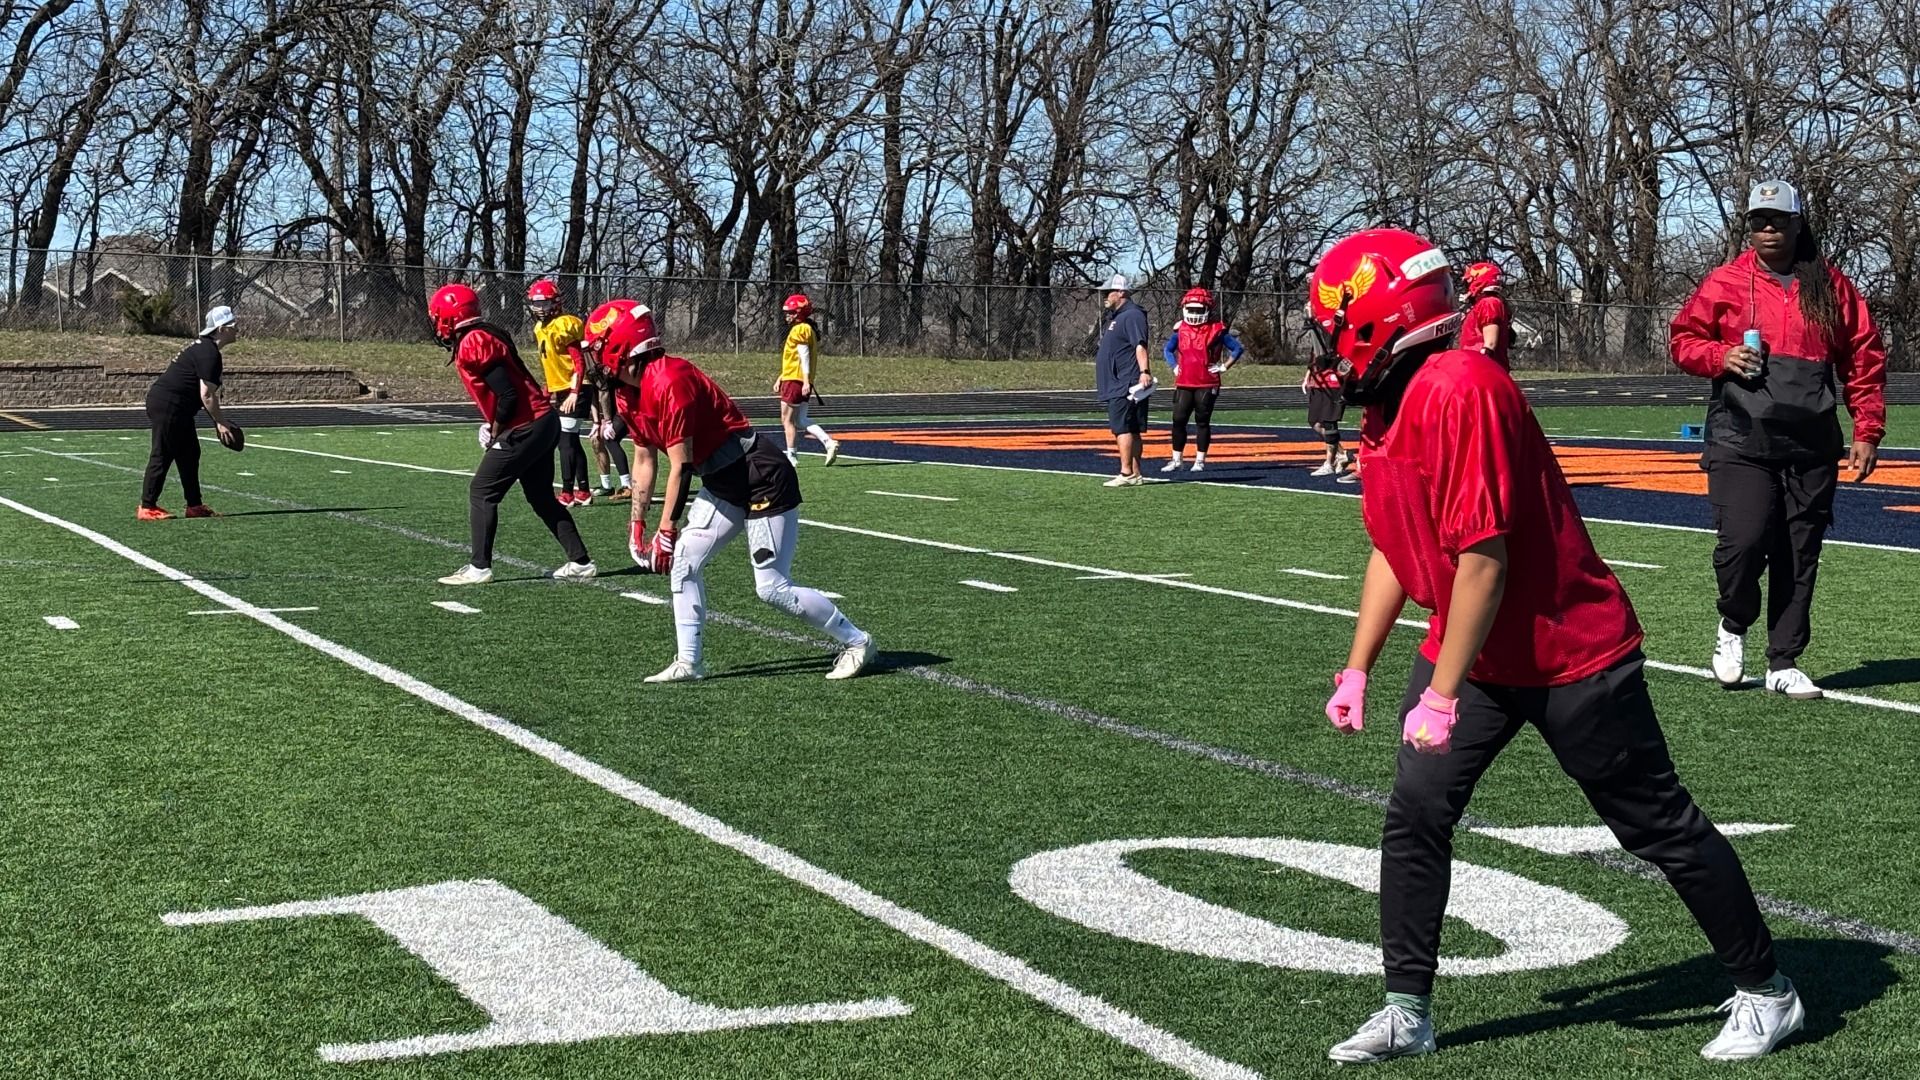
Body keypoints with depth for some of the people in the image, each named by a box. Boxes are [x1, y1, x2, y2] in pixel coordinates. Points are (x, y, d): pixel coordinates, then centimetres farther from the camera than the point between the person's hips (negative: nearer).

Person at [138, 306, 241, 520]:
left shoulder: (202, 346, 16)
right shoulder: (209, 353, -17)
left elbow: (204, 392, 19)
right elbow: (207, 395, -20)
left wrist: (218, 421, 16)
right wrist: (220, 423, -13)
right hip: (167, 405, -11)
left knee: (190, 454, 14)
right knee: (162, 456, -7)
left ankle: (194, 506, 18)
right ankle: (146, 508, -3)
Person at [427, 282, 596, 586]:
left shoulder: (472, 344, -16)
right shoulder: (485, 335, 14)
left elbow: (508, 396, -20)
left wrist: (495, 432, -6)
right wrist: (492, 424, 12)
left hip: (525, 429, -10)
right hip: (544, 423, 10)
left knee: (482, 493, -1)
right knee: (542, 498, 17)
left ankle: (479, 568, 0)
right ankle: (580, 562, 17)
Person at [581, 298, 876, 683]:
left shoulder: (669, 381, -25)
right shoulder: (628, 392, 5)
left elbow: (680, 467, -22)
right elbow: (645, 459, 15)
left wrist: (666, 530, -16)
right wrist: (637, 523, 16)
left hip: (763, 478, -10)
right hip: (723, 485, 10)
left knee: (773, 588, -7)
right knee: (684, 561, 4)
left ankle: (857, 643, 8)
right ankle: (687, 663, 12)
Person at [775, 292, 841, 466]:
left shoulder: (799, 330, -11)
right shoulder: (807, 329, 20)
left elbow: (804, 357, -19)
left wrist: (806, 380, -25)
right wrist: (780, 378, 26)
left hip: (794, 381, -10)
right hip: (802, 381, 10)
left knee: (787, 419, -1)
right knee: (800, 421, 10)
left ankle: (791, 456, 2)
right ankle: (829, 442, -2)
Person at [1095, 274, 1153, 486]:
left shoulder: (1132, 315, -11)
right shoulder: (1115, 316, 22)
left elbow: (1140, 345, -23)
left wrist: (1144, 371, -33)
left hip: (1126, 387, -11)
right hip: (1116, 387, 11)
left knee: (1123, 428, -14)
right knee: (1131, 429, 10)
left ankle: (1127, 474, -17)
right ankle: (1135, 474, 13)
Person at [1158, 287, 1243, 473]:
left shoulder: (1217, 330, -4)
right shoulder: (1180, 329, 6)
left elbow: (1237, 349, 0)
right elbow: (1168, 349, 21)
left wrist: (1224, 366, -4)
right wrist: (1175, 366, 9)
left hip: (1207, 384, -3)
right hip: (1184, 383, 3)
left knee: (1202, 421, 3)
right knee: (1179, 420, 1)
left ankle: (1200, 461, 10)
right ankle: (1176, 461, 8)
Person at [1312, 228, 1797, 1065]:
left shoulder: (1457, 391, -27)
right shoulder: (1388, 406, 4)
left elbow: (1482, 557, -29)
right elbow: (1394, 550, 12)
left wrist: (1442, 696, -24)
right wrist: (1357, 669, 10)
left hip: (1571, 649, -8)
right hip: (1473, 651, 9)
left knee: (1657, 824, 5)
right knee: (1414, 813, 0)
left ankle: (1765, 993, 23)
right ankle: (1407, 1012, 11)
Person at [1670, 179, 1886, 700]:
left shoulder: (1832, 286, 8)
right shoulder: (1725, 283, 4)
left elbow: (1864, 360, 9)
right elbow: (1683, 338, 10)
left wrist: (1867, 431, 2)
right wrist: (1719, 355, -11)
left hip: (1812, 449, 2)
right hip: (1740, 443, -2)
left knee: (1799, 558, 5)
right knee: (1742, 542, -16)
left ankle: (1784, 663, 16)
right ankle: (1733, 625, 14)